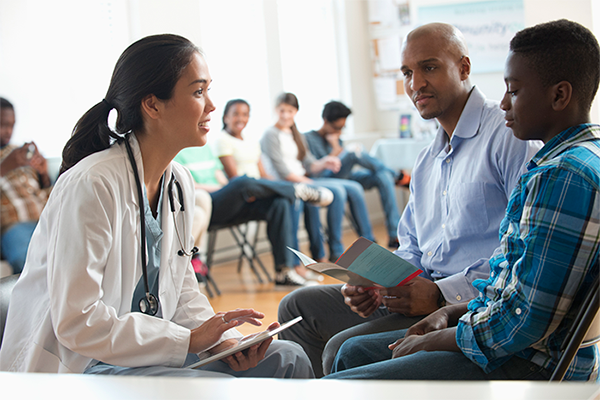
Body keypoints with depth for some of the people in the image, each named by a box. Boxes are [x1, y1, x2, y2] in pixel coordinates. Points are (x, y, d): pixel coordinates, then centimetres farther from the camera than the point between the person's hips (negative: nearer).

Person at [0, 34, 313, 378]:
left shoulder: (179, 182, 6)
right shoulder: (91, 185, -21)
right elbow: (76, 323, -24)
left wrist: (223, 339, -8)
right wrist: (190, 339, -22)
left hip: (148, 348, 8)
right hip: (74, 368, -8)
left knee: (287, 359, -3)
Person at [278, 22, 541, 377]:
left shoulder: (509, 134, -10)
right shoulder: (426, 161, 21)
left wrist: (442, 295, -21)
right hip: (422, 293, 9)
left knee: (344, 350, -25)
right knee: (298, 307, 6)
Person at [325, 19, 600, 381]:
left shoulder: (563, 176, -22)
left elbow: (525, 321, -25)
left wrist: (431, 342, -11)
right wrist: (452, 312, 9)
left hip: (527, 365, -11)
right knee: (355, 351, 22)